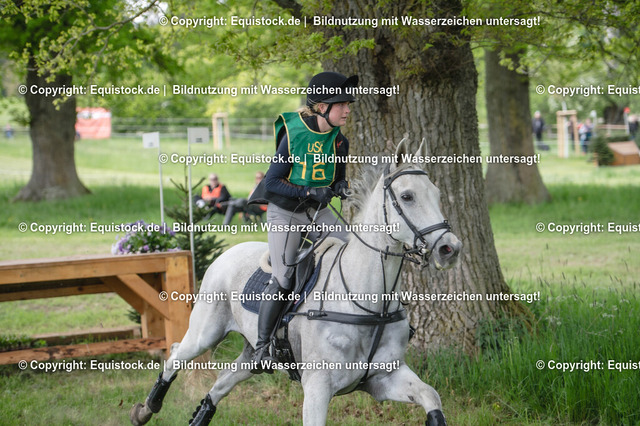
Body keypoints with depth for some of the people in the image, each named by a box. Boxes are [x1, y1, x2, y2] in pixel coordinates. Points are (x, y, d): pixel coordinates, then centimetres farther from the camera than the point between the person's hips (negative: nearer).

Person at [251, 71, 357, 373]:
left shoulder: (339, 141, -4)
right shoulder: (294, 135, -19)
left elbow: (339, 178, 10)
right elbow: (271, 183, -17)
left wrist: (341, 186, -15)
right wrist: (309, 192, -28)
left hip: (319, 213, 5)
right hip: (285, 214, -5)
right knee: (282, 280, -11)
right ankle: (261, 347, 0)